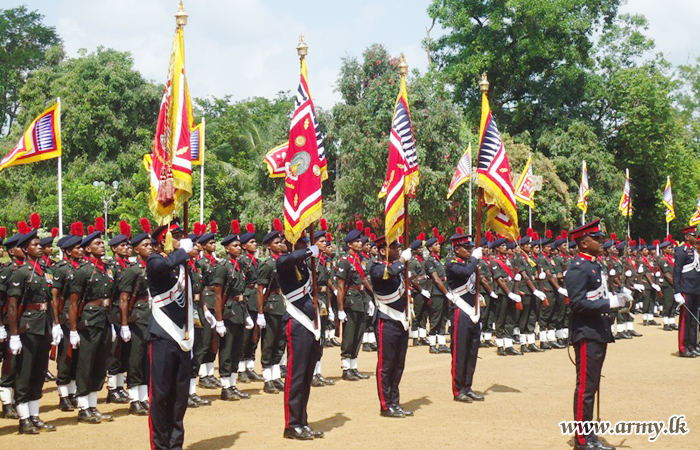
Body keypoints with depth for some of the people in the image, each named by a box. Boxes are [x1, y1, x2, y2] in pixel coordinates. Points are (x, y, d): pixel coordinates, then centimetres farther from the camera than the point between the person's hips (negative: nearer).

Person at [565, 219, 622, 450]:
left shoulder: (595, 265, 16)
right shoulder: (578, 268, -15)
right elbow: (578, 303, -23)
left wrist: (614, 300, 9)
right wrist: (609, 303, -23)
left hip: (598, 334, 10)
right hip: (587, 335, -10)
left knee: (591, 386, 15)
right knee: (585, 387, -5)